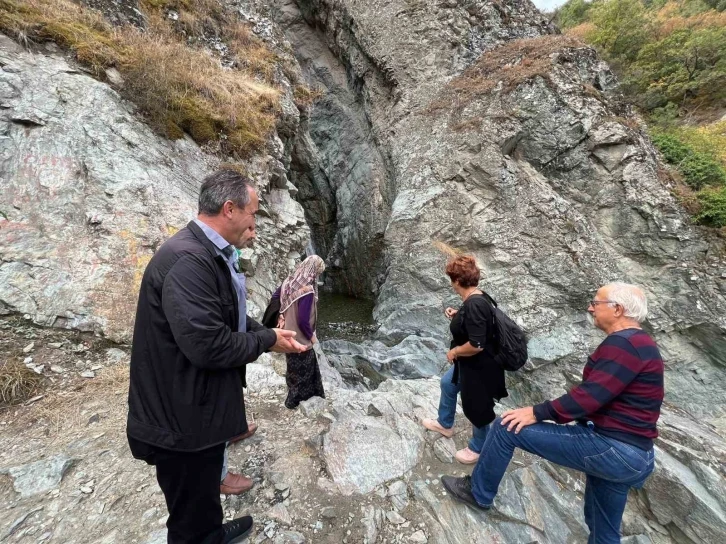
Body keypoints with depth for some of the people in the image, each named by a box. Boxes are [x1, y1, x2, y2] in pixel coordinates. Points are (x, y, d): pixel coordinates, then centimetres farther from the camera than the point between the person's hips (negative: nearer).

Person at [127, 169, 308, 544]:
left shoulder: (211, 254, 3)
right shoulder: (187, 260, -29)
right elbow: (208, 345, -32)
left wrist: (269, 333, -1)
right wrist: (267, 340, -17)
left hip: (200, 406, 9)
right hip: (182, 417, -9)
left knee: (204, 493, 32)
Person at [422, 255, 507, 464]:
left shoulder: (474, 304, -31)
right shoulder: (475, 300, -1)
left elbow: (476, 344, -33)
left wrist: (454, 352, -18)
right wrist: (457, 316, 3)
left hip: (479, 368, -10)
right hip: (469, 364, 10)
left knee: (477, 408, 13)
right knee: (447, 384, 28)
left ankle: (477, 449, 40)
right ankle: (444, 424, 51)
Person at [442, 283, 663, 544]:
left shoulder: (622, 343, -18)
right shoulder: (638, 342, 17)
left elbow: (590, 395, -25)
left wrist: (538, 412, -17)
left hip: (610, 448, -11)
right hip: (634, 456, 11)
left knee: (507, 426, -8)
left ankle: (478, 492, 13)